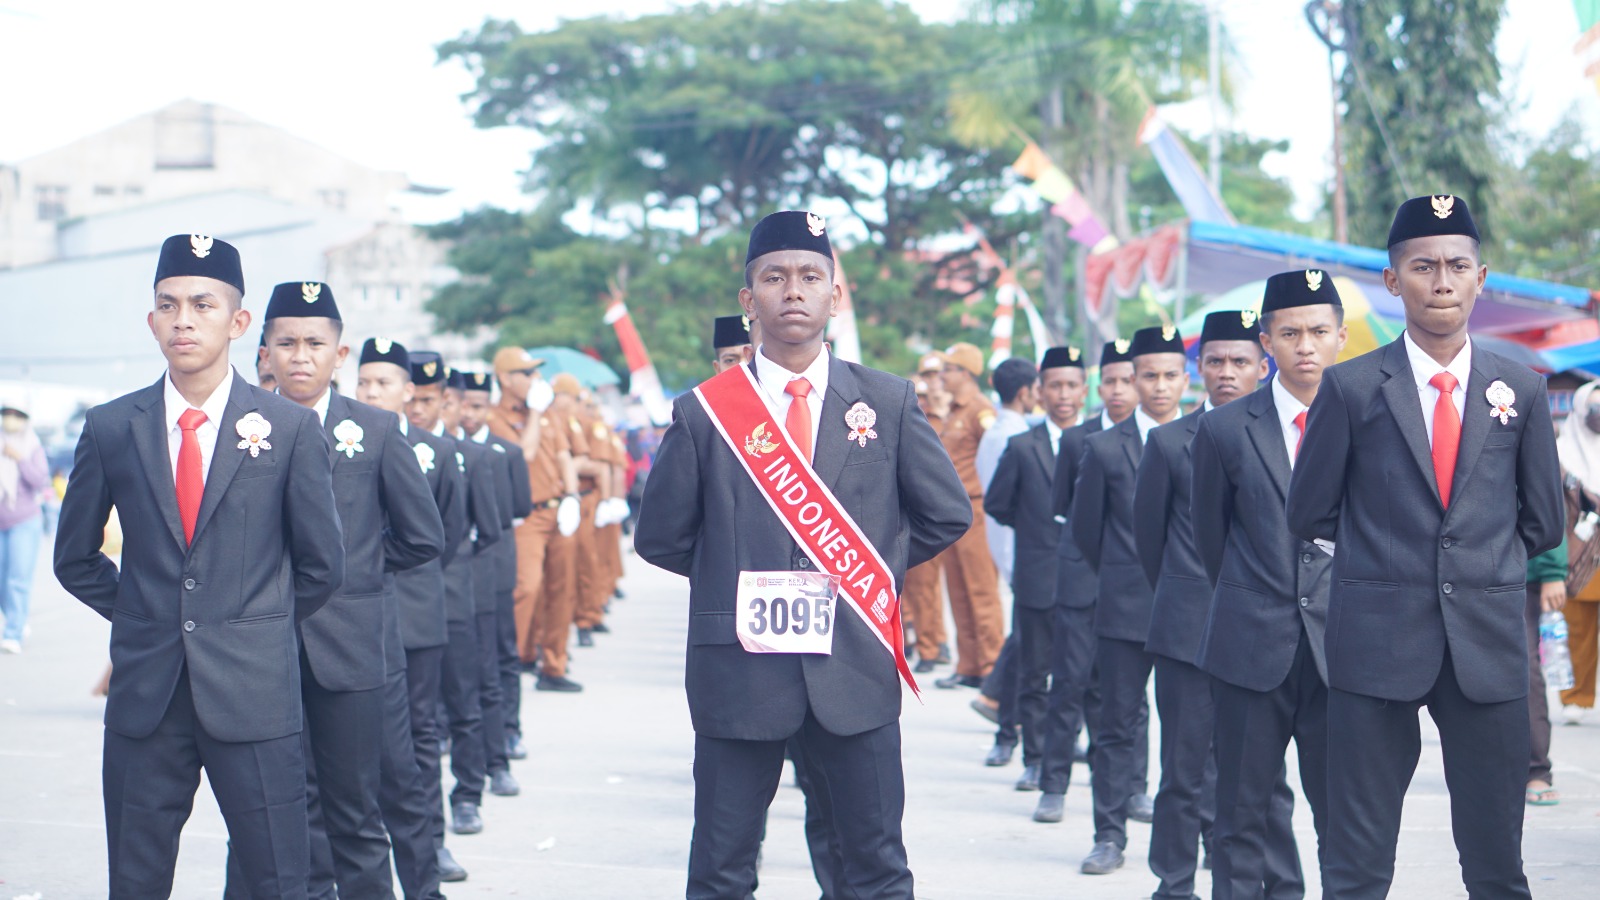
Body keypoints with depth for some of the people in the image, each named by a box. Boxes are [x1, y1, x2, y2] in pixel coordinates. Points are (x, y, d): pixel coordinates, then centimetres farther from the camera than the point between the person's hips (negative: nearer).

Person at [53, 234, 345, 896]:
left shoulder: (291, 429, 1)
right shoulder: (110, 429, 6)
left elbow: (321, 565, 7)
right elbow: (76, 557, 15)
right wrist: (143, 618, 10)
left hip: (253, 693, -2)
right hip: (144, 692, 2)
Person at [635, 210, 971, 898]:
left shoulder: (889, 402, 5)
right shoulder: (703, 412, 1)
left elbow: (947, 515, 10)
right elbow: (660, 538, 7)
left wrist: (872, 569, 7)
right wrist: (733, 577, 6)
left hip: (853, 668, 1)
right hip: (738, 672, -1)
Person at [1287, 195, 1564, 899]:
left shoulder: (1521, 390, 7)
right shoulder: (1351, 387, 0)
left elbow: (1542, 523, 13)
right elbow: (1309, 515, 5)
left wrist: (1478, 565, 12)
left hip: (1488, 647, 2)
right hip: (1376, 640, -2)